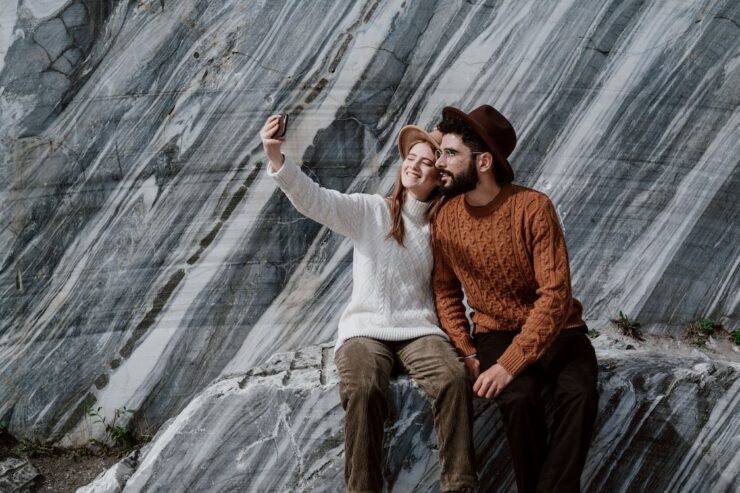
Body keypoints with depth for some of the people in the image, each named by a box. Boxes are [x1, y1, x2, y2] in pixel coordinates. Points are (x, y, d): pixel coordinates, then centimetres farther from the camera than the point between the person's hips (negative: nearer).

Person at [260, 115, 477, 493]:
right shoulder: (369, 211, 3)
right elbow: (314, 199, -11)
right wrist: (275, 158, -26)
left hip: (418, 329, 2)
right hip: (365, 328, -1)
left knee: (455, 379, -29)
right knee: (363, 388, -34)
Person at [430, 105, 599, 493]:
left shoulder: (533, 207, -18)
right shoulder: (445, 218, -4)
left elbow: (555, 295, -22)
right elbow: (445, 291, 6)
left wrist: (510, 363, -29)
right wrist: (466, 353, -10)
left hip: (555, 329, -2)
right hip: (496, 331, 2)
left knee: (578, 394, -31)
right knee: (518, 397, -29)